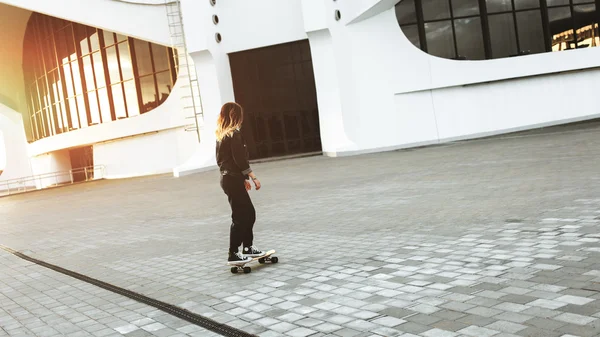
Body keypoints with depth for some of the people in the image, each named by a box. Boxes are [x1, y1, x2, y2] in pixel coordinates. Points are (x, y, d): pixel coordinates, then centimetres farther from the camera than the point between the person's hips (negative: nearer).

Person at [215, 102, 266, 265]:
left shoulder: (221, 136, 13)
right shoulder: (235, 134, -13)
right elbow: (240, 160, -19)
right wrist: (253, 177, -12)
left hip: (227, 178, 9)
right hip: (233, 180, -9)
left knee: (249, 213, 17)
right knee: (239, 217, -2)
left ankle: (248, 247, 25)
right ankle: (233, 255, 2)